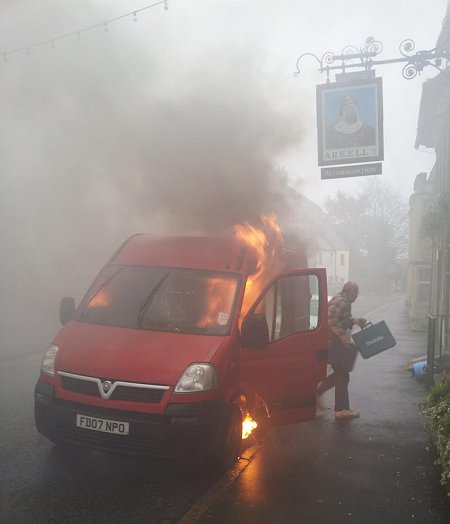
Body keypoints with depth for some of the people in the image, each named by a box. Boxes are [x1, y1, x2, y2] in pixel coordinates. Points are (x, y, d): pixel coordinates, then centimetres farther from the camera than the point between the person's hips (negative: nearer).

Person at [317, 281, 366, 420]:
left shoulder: (345, 302, 17)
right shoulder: (340, 301, -17)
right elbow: (331, 320, -27)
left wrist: (355, 321, 11)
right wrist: (342, 335, -27)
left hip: (337, 343, 11)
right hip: (333, 343, -11)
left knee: (340, 373, 17)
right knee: (342, 376, -3)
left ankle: (318, 392, 25)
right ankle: (341, 409, 7)